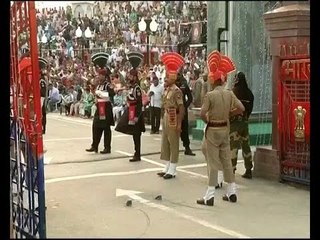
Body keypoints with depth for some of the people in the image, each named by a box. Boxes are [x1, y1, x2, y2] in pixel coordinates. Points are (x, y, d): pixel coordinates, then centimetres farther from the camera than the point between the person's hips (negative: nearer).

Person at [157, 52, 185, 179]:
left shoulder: (176, 91, -17)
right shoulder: (166, 90, 9)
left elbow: (181, 108, -20)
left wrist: (179, 124, -22)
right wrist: (163, 119, 15)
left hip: (173, 120, -9)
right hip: (165, 118, 9)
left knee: (173, 144, 0)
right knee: (165, 144, 14)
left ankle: (172, 170, 6)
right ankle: (167, 168, 24)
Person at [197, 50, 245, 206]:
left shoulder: (210, 95, -16)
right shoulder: (229, 94, -1)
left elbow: (202, 114, -21)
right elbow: (241, 108, -2)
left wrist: (208, 121, -2)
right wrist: (228, 112, 10)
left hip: (213, 130, -5)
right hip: (225, 129, 5)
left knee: (212, 162, -1)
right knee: (226, 160, 14)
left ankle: (210, 196, 2)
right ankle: (231, 192, 20)